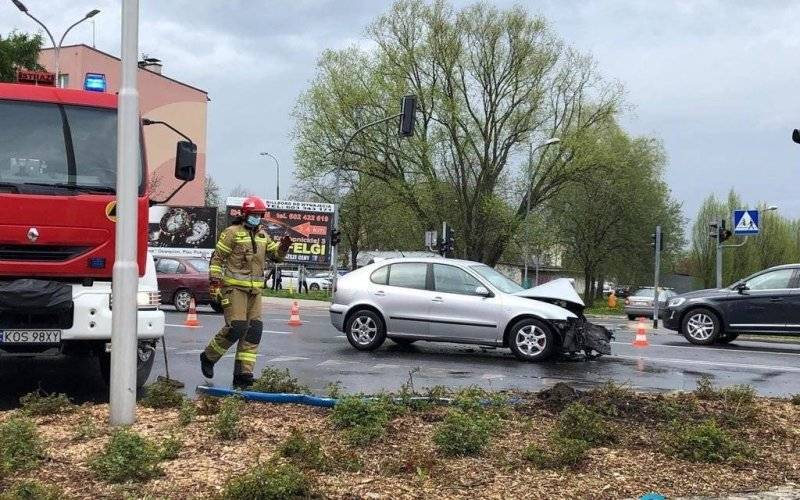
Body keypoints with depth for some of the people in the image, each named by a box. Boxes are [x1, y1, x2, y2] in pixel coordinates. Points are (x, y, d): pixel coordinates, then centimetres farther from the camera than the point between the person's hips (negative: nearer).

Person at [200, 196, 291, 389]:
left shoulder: (262, 235, 17)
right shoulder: (232, 233, -3)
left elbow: (275, 255, 22)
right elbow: (217, 257, -3)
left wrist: (283, 247, 2)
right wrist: (214, 277, -14)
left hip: (254, 290, 7)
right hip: (234, 287, -7)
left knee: (254, 330, 1)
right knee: (236, 327, -15)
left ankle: (243, 374, 5)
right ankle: (208, 357, 7)